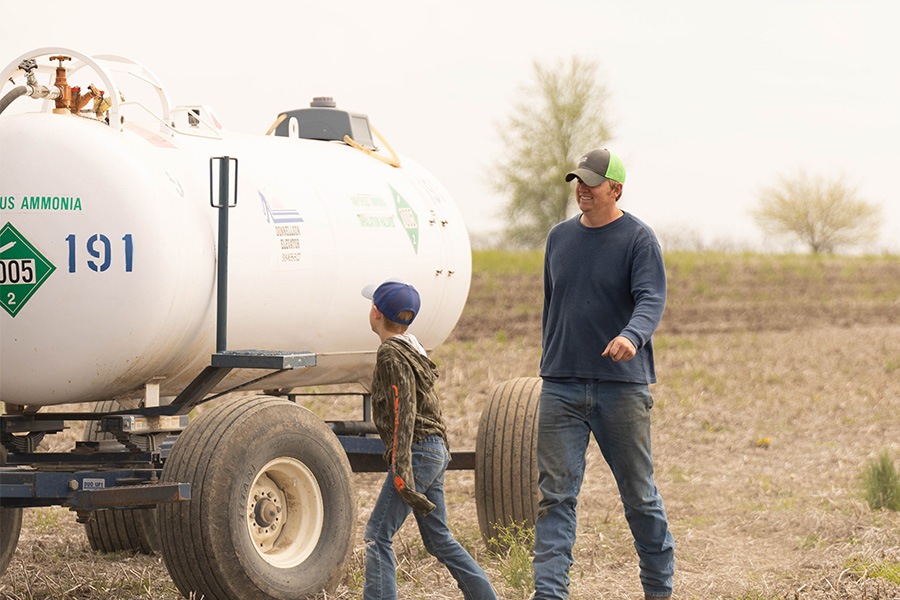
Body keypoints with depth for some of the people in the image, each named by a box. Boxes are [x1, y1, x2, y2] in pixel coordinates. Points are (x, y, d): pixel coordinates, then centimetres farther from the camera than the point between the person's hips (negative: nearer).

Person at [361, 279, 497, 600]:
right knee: (439, 540, 14)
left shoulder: (392, 356, -14)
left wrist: (402, 476, -24)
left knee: (377, 534, -9)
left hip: (417, 452, -10)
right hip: (435, 452, 10)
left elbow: (403, 417, -20)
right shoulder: (411, 348, 15)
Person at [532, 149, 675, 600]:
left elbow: (651, 299, -17)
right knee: (555, 494, -5)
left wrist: (631, 335, -37)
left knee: (639, 494, 6)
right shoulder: (560, 237, 13)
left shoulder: (638, 239, -4)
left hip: (622, 386, -4)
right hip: (561, 388, 4)